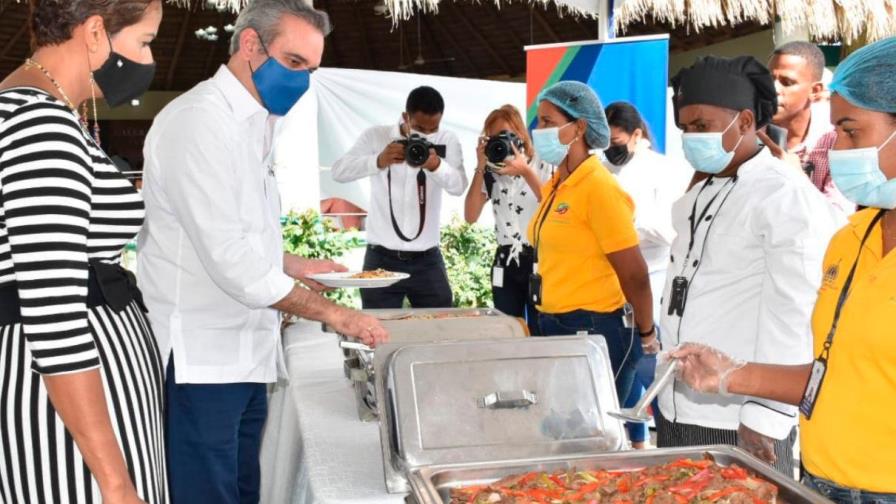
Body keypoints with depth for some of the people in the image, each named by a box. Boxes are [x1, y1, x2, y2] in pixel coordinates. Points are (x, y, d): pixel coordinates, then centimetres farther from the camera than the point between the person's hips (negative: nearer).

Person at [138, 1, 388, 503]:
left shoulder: (253, 126, 14)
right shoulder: (200, 120, -16)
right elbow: (226, 256, -23)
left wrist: (295, 266, 8)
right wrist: (334, 313, -18)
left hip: (244, 352, 9)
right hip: (200, 357, -9)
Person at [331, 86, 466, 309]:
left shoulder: (447, 141, 3)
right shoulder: (376, 136, 0)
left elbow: (459, 186, -10)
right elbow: (339, 171, -11)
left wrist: (437, 165, -30)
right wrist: (378, 161, -28)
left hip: (427, 259, 1)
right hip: (381, 257, -1)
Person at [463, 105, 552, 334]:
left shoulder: (543, 166, -1)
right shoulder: (491, 173, 5)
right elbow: (471, 216, -4)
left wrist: (525, 171, -20)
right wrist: (480, 168, -9)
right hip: (505, 263, 3)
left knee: (540, 332, -1)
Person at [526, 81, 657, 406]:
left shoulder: (599, 187, -16)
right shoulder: (553, 187, 9)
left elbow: (634, 274, -15)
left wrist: (646, 335, -5)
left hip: (595, 332, -8)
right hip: (555, 327, 8)